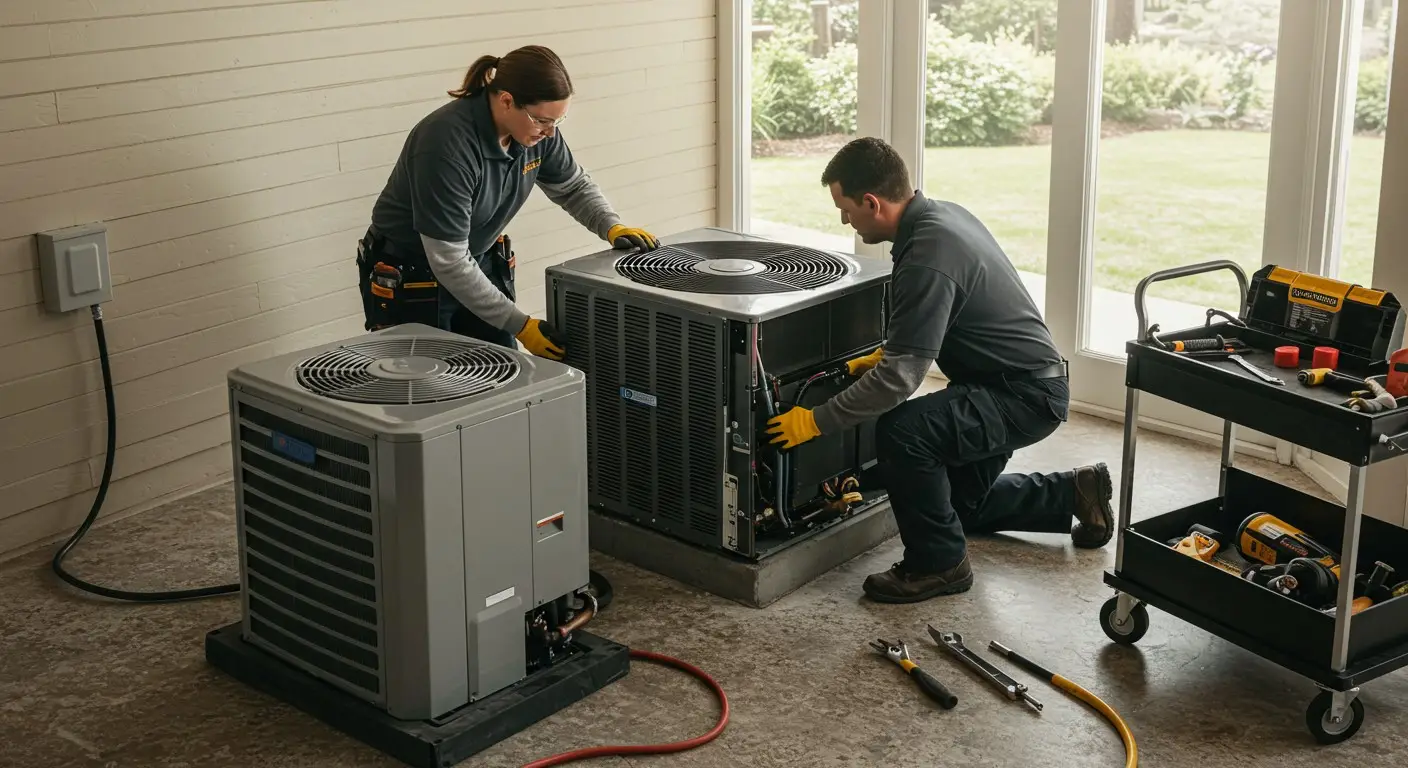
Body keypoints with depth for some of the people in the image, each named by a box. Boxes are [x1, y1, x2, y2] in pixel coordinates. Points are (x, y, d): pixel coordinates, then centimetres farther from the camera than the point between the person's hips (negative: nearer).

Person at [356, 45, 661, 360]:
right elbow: (448, 261, -29)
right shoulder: (446, 142, -32)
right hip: (409, 280, -6)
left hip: (480, 264, 6)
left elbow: (573, 185, 8)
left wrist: (612, 226, -11)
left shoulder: (535, 128, -12)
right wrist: (520, 326, -26)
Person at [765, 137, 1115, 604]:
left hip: (1027, 395, -10)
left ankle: (938, 564, -11)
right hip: (1021, 380, 10)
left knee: (901, 432, -29)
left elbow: (899, 377, -29)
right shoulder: (943, 214, 2)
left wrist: (815, 422, -22)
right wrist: (886, 356, 14)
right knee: (963, 501, 23)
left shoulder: (928, 257, -28)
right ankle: (1074, 495, 32)